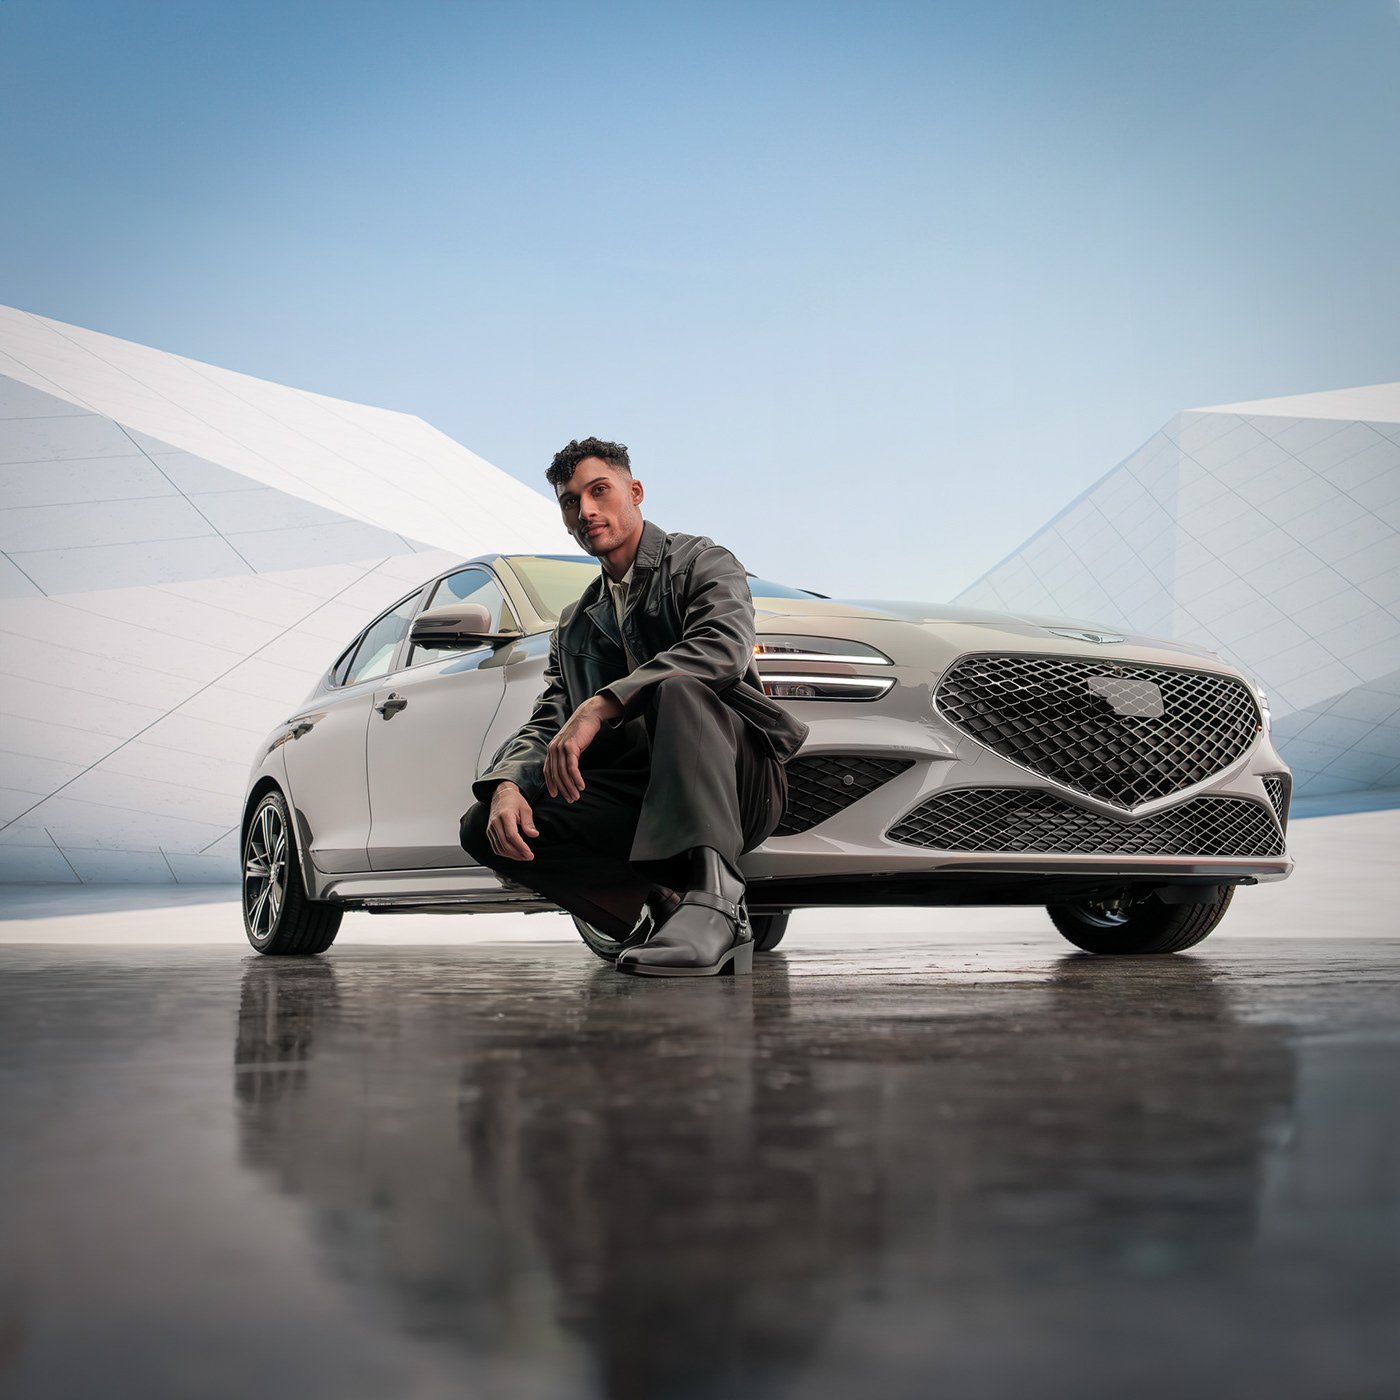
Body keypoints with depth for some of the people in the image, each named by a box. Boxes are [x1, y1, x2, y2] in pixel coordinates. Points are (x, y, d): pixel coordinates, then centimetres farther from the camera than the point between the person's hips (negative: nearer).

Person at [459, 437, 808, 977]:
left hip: (734, 786, -5)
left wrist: (599, 708, -26)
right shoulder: (575, 625, 24)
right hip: (640, 799, 6)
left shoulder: (702, 562, 5)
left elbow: (725, 648, -18)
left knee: (677, 686, -36)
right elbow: (545, 723, 13)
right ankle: (664, 911, -16)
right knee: (486, 827, -14)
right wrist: (506, 785, -12)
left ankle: (713, 893, -45)